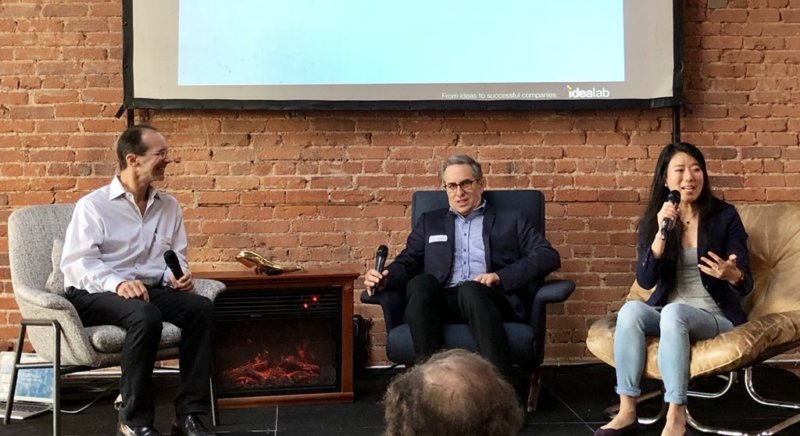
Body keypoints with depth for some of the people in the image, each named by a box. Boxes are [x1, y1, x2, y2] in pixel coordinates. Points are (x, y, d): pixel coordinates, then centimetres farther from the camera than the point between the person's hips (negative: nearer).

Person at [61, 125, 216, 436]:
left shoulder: (169, 206, 13)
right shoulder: (93, 206, -3)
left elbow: (176, 257, 21)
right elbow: (76, 262, -13)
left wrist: (178, 276, -4)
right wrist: (117, 283, -30)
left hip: (151, 290, 5)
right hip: (95, 294, -5)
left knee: (201, 307, -24)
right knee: (146, 316, -37)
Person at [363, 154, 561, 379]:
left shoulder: (511, 220, 21)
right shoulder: (430, 222, 28)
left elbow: (549, 257, 9)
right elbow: (407, 263, 19)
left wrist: (500, 276, -7)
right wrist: (384, 279, -6)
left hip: (489, 300, -2)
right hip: (442, 302, 2)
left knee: (471, 289, -37)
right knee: (419, 283, -32)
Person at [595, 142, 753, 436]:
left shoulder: (724, 216, -4)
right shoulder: (653, 221, 3)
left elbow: (746, 283, -7)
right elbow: (645, 281, -9)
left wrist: (732, 275, -32)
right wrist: (662, 233, -22)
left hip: (716, 316, -3)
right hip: (668, 312, 3)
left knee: (674, 312, -35)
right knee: (631, 309, -29)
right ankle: (627, 411, -28)